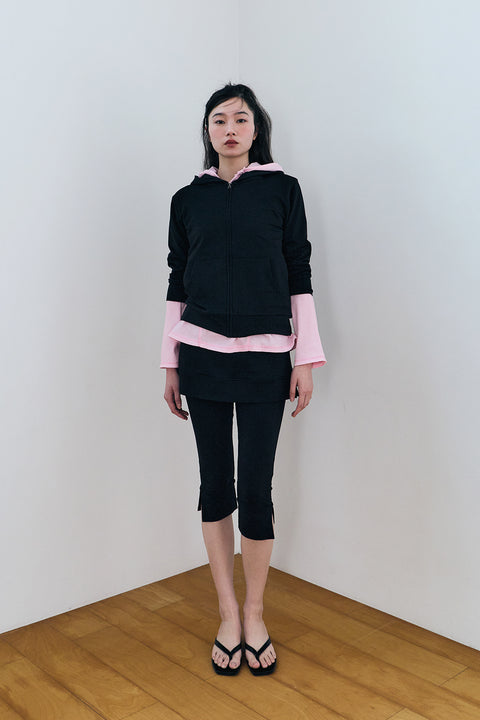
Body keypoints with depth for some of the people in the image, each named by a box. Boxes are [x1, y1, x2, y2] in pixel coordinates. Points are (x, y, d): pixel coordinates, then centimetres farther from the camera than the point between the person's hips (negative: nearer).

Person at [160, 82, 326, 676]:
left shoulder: (282, 189, 6)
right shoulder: (187, 198, 11)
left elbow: (299, 276, 3)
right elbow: (177, 284, 11)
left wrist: (306, 358, -3)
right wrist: (170, 363, 8)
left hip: (265, 356, -2)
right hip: (202, 353, 2)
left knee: (255, 488, -2)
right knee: (215, 485, 5)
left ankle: (254, 616, 19)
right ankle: (228, 616, 21)